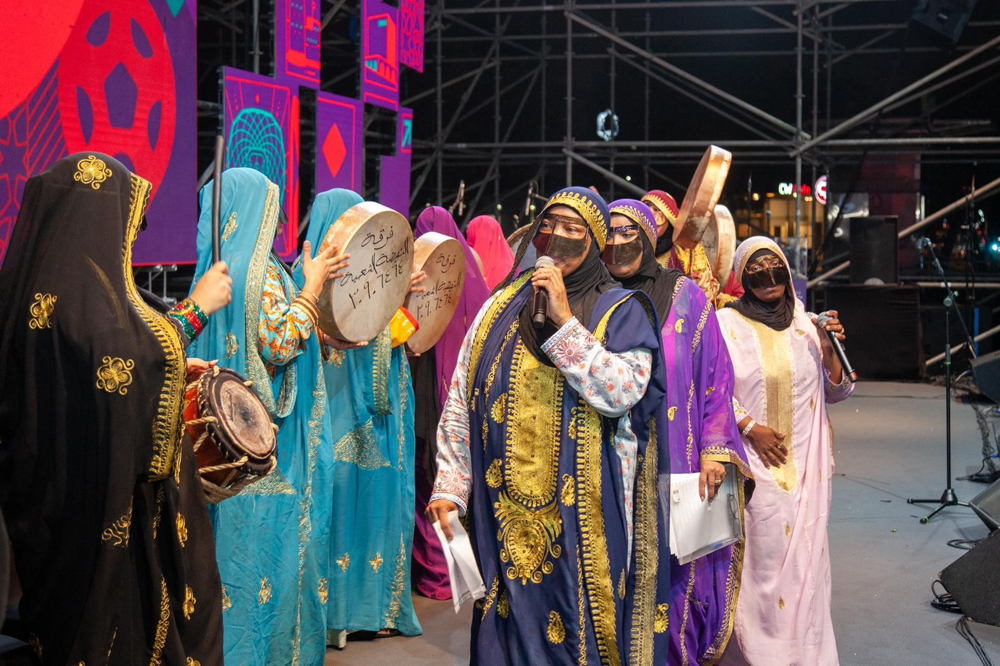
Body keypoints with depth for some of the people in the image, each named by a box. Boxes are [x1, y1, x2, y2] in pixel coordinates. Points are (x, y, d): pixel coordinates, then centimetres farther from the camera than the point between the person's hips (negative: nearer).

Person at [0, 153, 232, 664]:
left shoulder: (46, 273, 12)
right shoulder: (83, 282, -18)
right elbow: (129, 359, -27)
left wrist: (174, 367, 16)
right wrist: (195, 309, -16)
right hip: (104, 493, -10)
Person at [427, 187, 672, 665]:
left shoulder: (621, 311, 2)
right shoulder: (502, 308, 11)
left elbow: (622, 391, -16)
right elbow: (459, 405, 9)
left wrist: (564, 322, -16)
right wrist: (449, 487, 0)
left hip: (582, 513, -3)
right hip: (504, 512, 3)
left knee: (579, 627, 1)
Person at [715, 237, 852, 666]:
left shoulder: (807, 324, 10)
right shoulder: (727, 323, 0)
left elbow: (836, 391, 13)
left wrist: (830, 350, -4)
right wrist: (751, 427, -13)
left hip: (805, 463, 3)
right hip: (754, 460, -3)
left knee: (805, 550, 3)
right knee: (762, 550, -6)